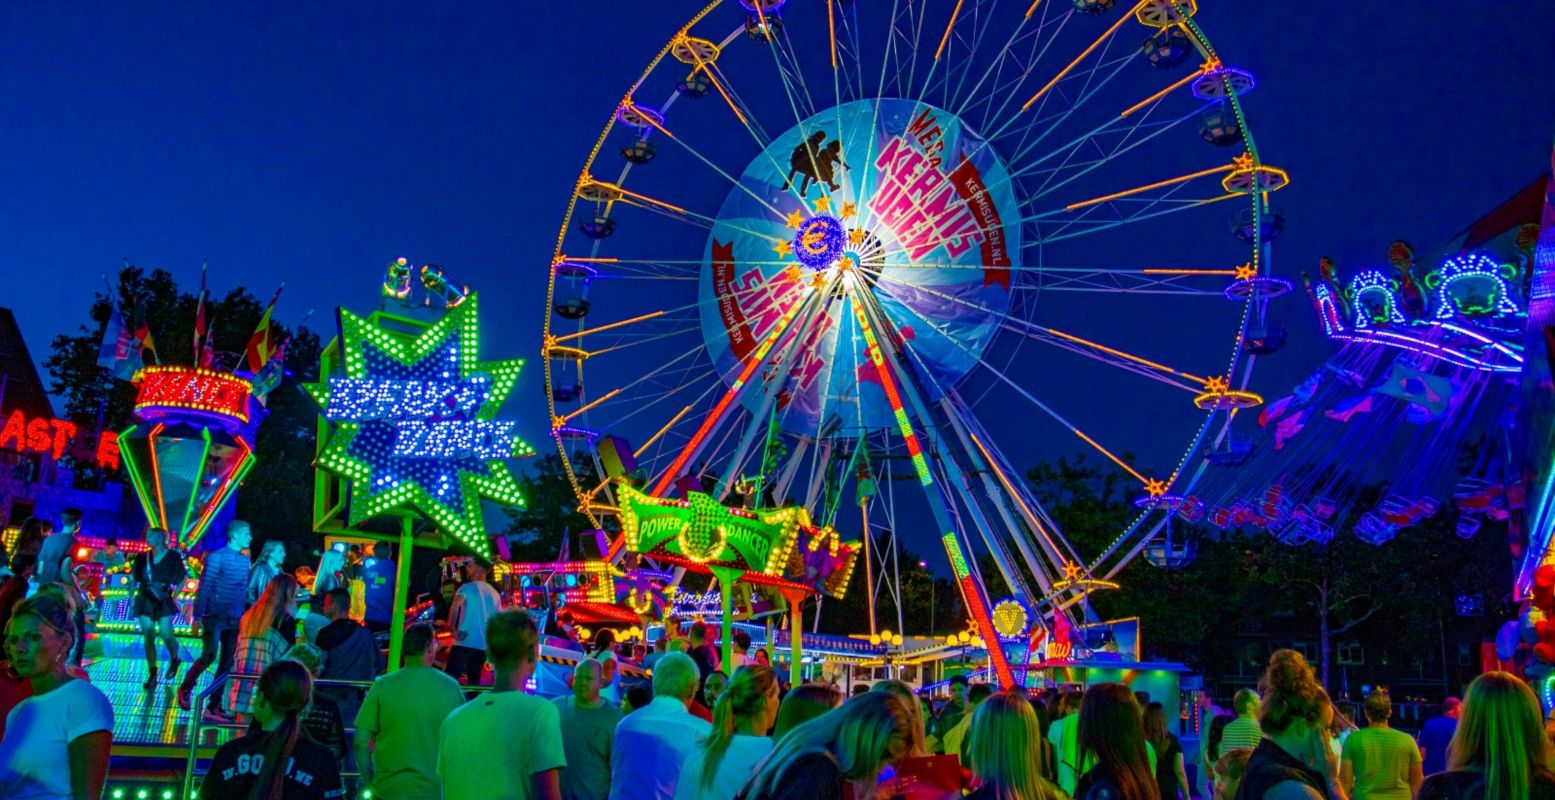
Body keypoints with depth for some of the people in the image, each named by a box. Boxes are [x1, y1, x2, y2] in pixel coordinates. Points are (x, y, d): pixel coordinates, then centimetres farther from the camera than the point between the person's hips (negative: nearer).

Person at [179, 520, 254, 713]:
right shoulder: (217, 557, -7)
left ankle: (214, 704, 12)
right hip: (215, 617, -6)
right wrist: (197, 617, -13)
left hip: (235, 620, 6)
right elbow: (203, 588, -9)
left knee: (227, 663, 5)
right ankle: (185, 689, 12)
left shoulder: (244, 560, 11)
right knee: (209, 655, -13)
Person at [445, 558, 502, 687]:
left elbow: (456, 605, -22)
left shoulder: (468, 587, -3)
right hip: (484, 645, 6)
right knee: (474, 680, 12)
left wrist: (452, 629, -14)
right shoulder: (494, 593, 15)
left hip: (465, 643, -6)